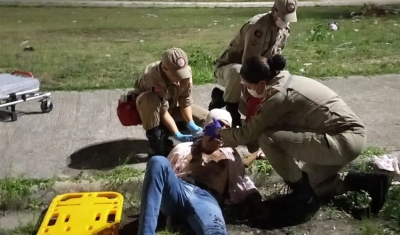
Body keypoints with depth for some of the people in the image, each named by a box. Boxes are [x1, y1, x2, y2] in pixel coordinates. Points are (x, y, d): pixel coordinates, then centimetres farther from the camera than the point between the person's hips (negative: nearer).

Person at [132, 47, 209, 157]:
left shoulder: (186, 70, -26)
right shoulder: (153, 78, -39)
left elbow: (185, 100, -18)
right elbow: (163, 111, -35)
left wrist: (190, 124, -28)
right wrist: (177, 134, -39)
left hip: (173, 104, 5)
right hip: (150, 105, -5)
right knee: (149, 100, -42)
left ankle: (163, 133, -3)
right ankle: (157, 148, -31)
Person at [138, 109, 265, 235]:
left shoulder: (230, 155, 30)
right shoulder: (183, 148, 29)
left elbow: (242, 183, 22)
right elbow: (164, 173, 24)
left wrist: (255, 204, 2)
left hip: (206, 198, -1)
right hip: (177, 190, 2)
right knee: (158, 162, -31)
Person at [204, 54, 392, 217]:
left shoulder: (279, 94, -19)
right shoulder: (285, 80, 8)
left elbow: (248, 133, -12)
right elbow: (259, 124, 19)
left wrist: (219, 132, 4)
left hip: (343, 142, -10)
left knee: (267, 138, -16)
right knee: (309, 183, 25)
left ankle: (303, 194, 0)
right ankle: (370, 182, 17)